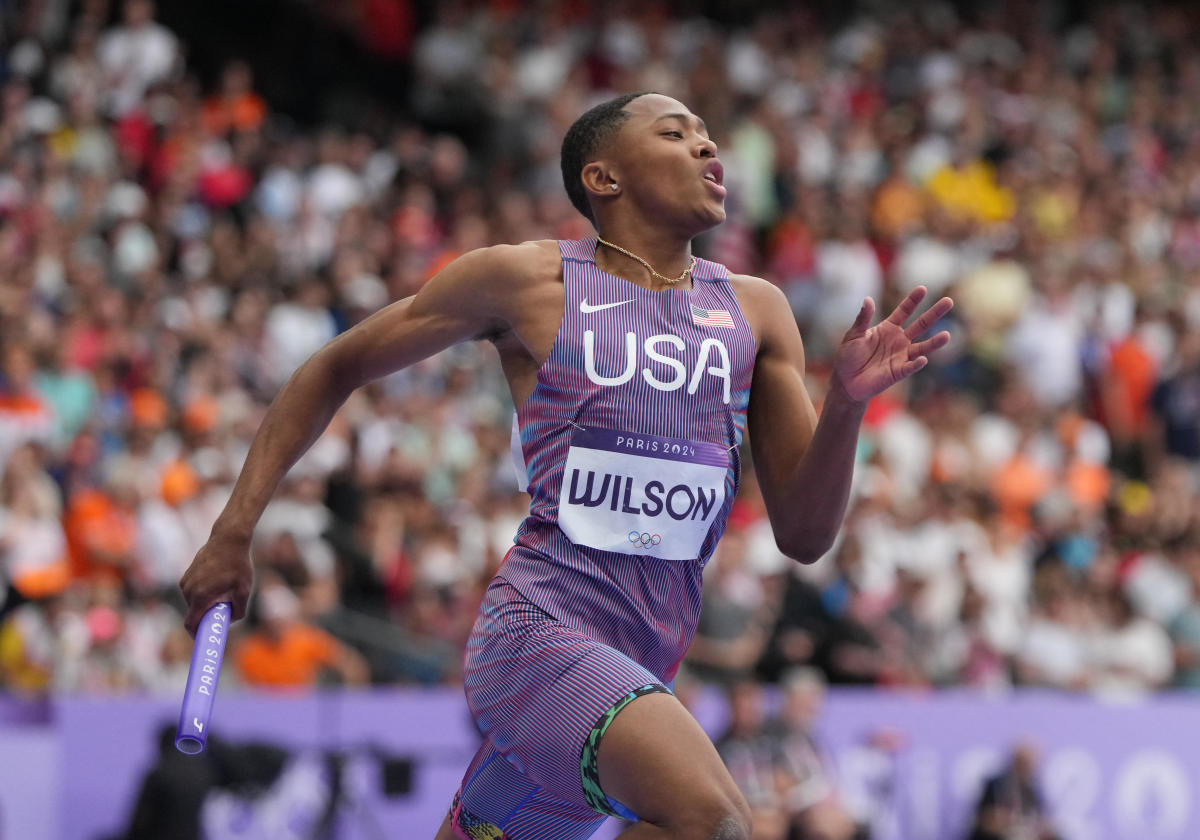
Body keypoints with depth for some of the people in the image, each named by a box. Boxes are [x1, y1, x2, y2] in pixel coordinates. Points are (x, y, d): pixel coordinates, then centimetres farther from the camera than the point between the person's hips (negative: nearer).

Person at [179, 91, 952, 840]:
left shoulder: (755, 312, 13)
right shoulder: (526, 281, 1)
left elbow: (804, 535, 10)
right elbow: (338, 368, 12)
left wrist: (847, 403, -8)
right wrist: (235, 530, 6)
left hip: (641, 670, 6)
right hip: (536, 632, -6)